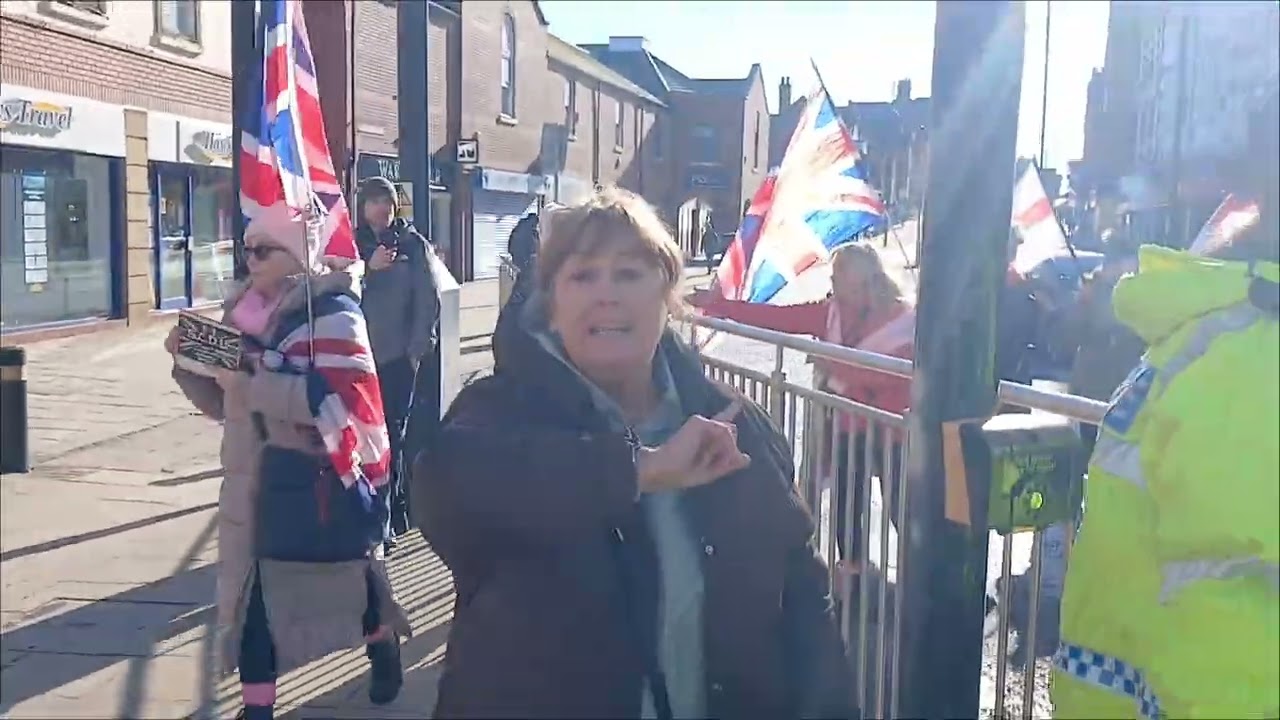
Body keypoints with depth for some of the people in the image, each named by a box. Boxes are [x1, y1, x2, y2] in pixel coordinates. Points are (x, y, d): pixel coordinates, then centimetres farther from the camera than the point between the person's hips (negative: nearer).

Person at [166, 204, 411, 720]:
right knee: (248, 591, 3)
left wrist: (252, 379, -28)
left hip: (319, 479, -5)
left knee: (341, 578, 12)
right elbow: (224, 405, 14)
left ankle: (383, 647, 42)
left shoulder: (332, 310, -13)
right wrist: (190, 362, -2)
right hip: (252, 479, 5)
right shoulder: (243, 309, 8)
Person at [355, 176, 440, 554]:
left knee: (392, 434, 0)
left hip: (399, 354, -2)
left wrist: (419, 348, -3)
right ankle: (389, 514, 8)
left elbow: (428, 299, 1)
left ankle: (386, 517, 5)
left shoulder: (413, 244, 3)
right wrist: (369, 267, -14)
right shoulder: (351, 244, 9)